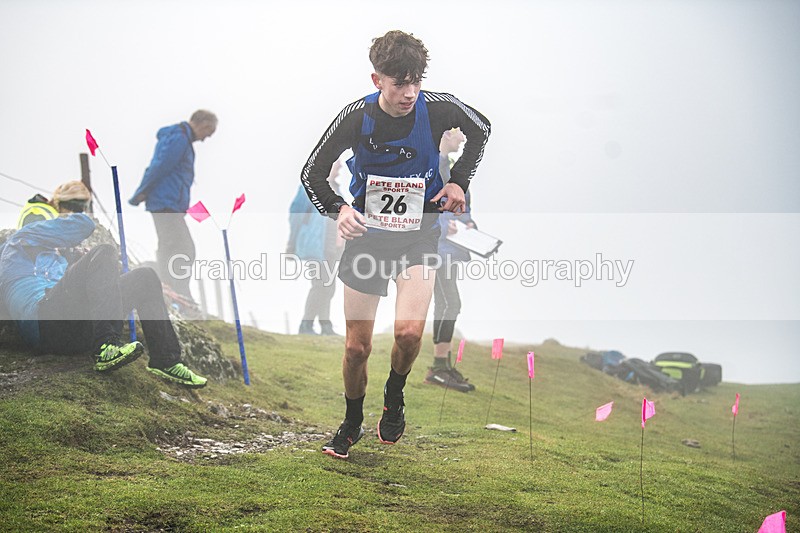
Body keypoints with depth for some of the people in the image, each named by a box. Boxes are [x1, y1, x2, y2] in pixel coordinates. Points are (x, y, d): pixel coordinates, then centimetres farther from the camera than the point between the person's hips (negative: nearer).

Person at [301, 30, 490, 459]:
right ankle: (352, 423, 32)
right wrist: (337, 208, -23)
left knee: (409, 332, -22)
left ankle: (395, 396, 11)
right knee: (357, 347, 5)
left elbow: (480, 129, 10)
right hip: (366, 235, 1)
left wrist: (459, 181, 0)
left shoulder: (438, 109, -14)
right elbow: (312, 174, -5)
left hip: (418, 235, 0)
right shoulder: (357, 117, -14)